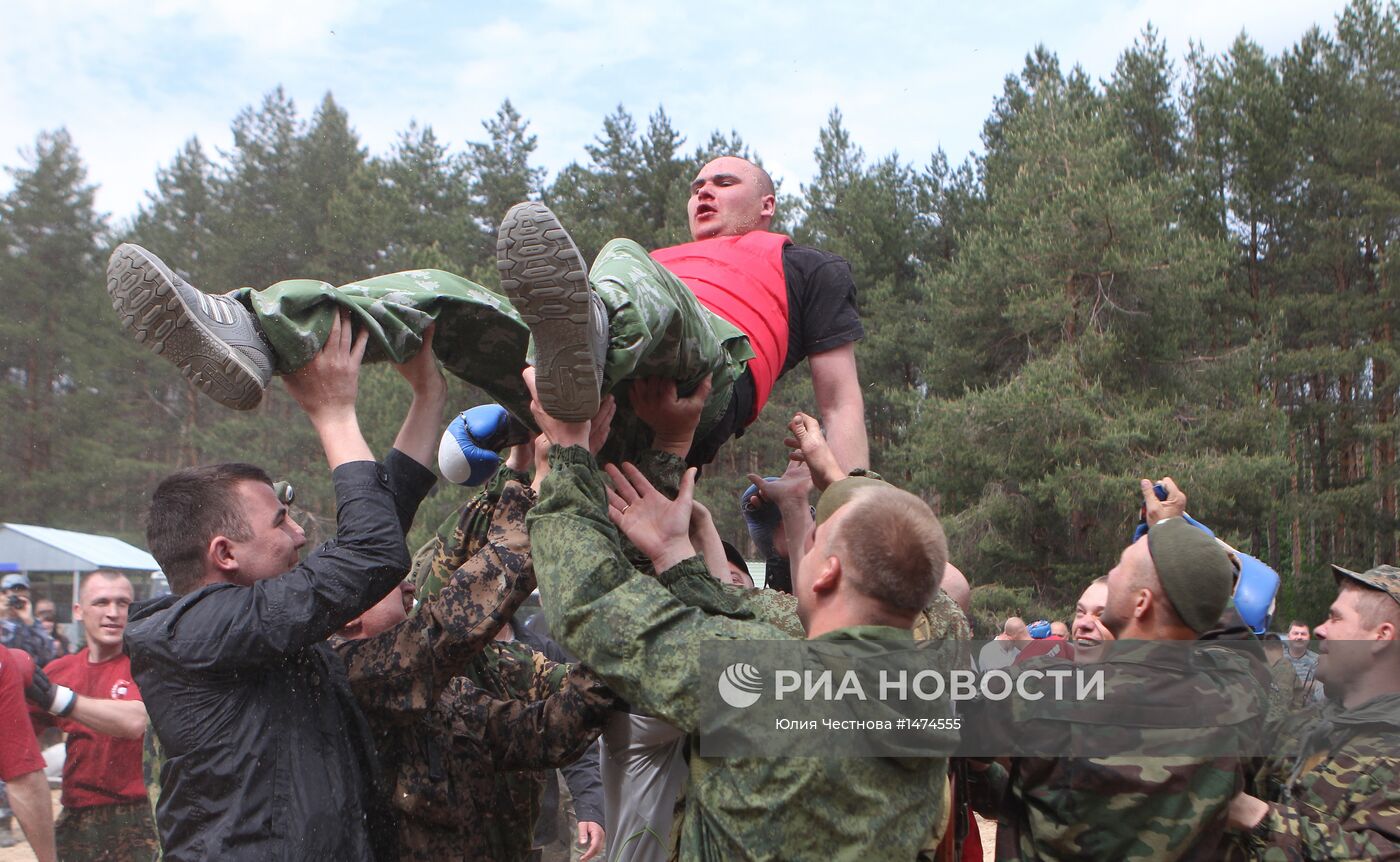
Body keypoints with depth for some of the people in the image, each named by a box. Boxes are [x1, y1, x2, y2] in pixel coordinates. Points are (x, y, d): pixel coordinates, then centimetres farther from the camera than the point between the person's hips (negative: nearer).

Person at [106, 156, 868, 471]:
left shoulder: (806, 267, 32)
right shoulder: (670, 257, 44)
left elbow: (839, 392, 19)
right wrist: (507, 420, 15)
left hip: (704, 379, -5)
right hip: (610, 418, 5)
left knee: (624, 262, -32)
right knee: (438, 292, -11)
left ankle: (581, 343, -68)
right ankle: (252, 332, -34)